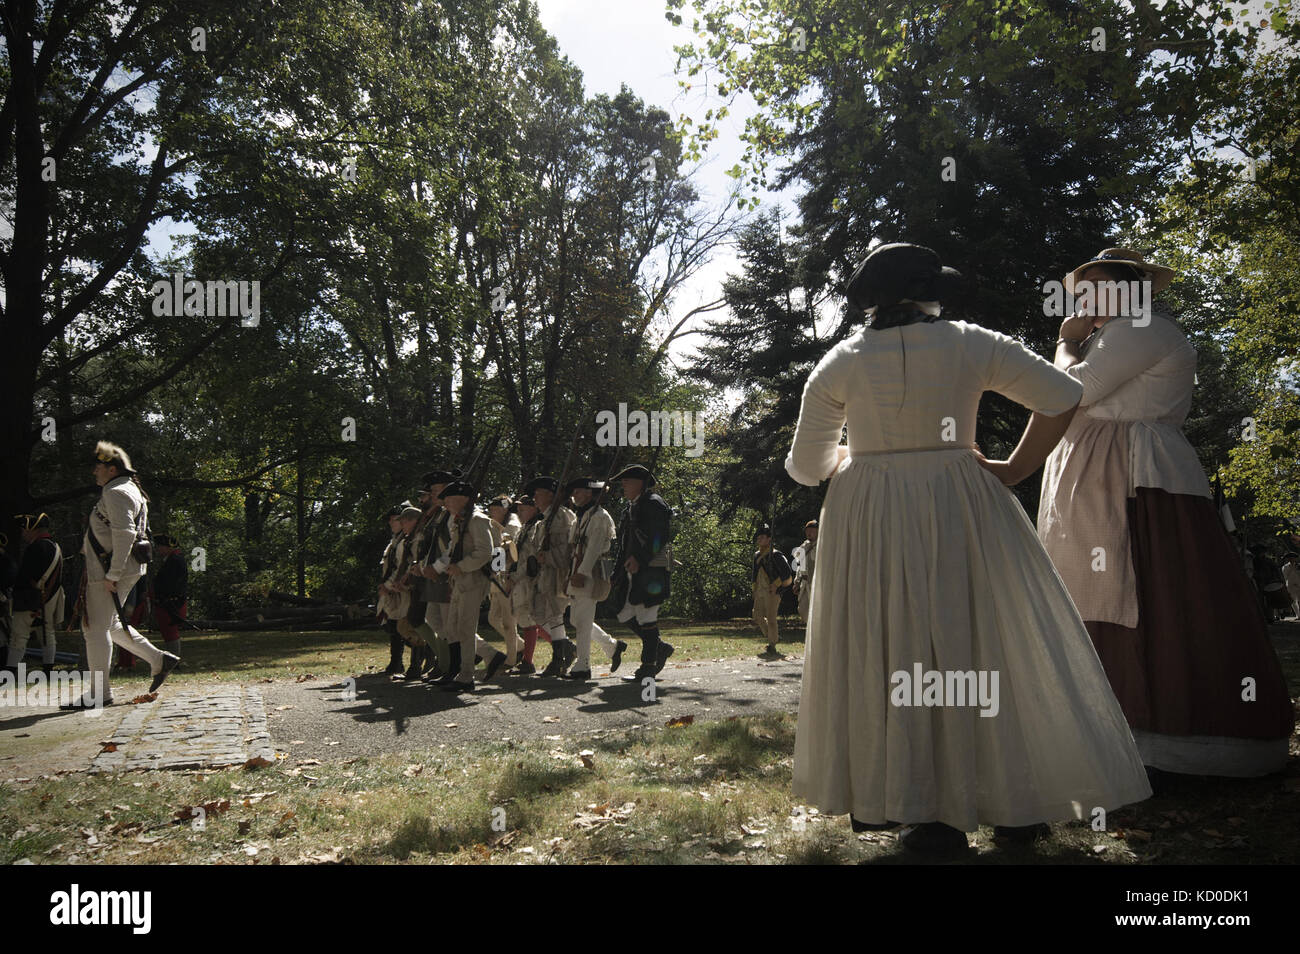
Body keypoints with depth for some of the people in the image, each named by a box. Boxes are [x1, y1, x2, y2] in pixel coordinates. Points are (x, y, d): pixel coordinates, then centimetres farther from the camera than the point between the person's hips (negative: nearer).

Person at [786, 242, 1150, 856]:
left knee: (889, 655, 7)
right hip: (961, 511, 0)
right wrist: (1016, 468, 7)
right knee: (984, 647, 10)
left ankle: (926, 812, 11)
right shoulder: (972, 345, 1)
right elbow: (1061, 398, 1)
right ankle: (1015, 805, 20)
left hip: (870, 520, 0)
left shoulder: (839, 364, 2)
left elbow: (805, 466, 6)